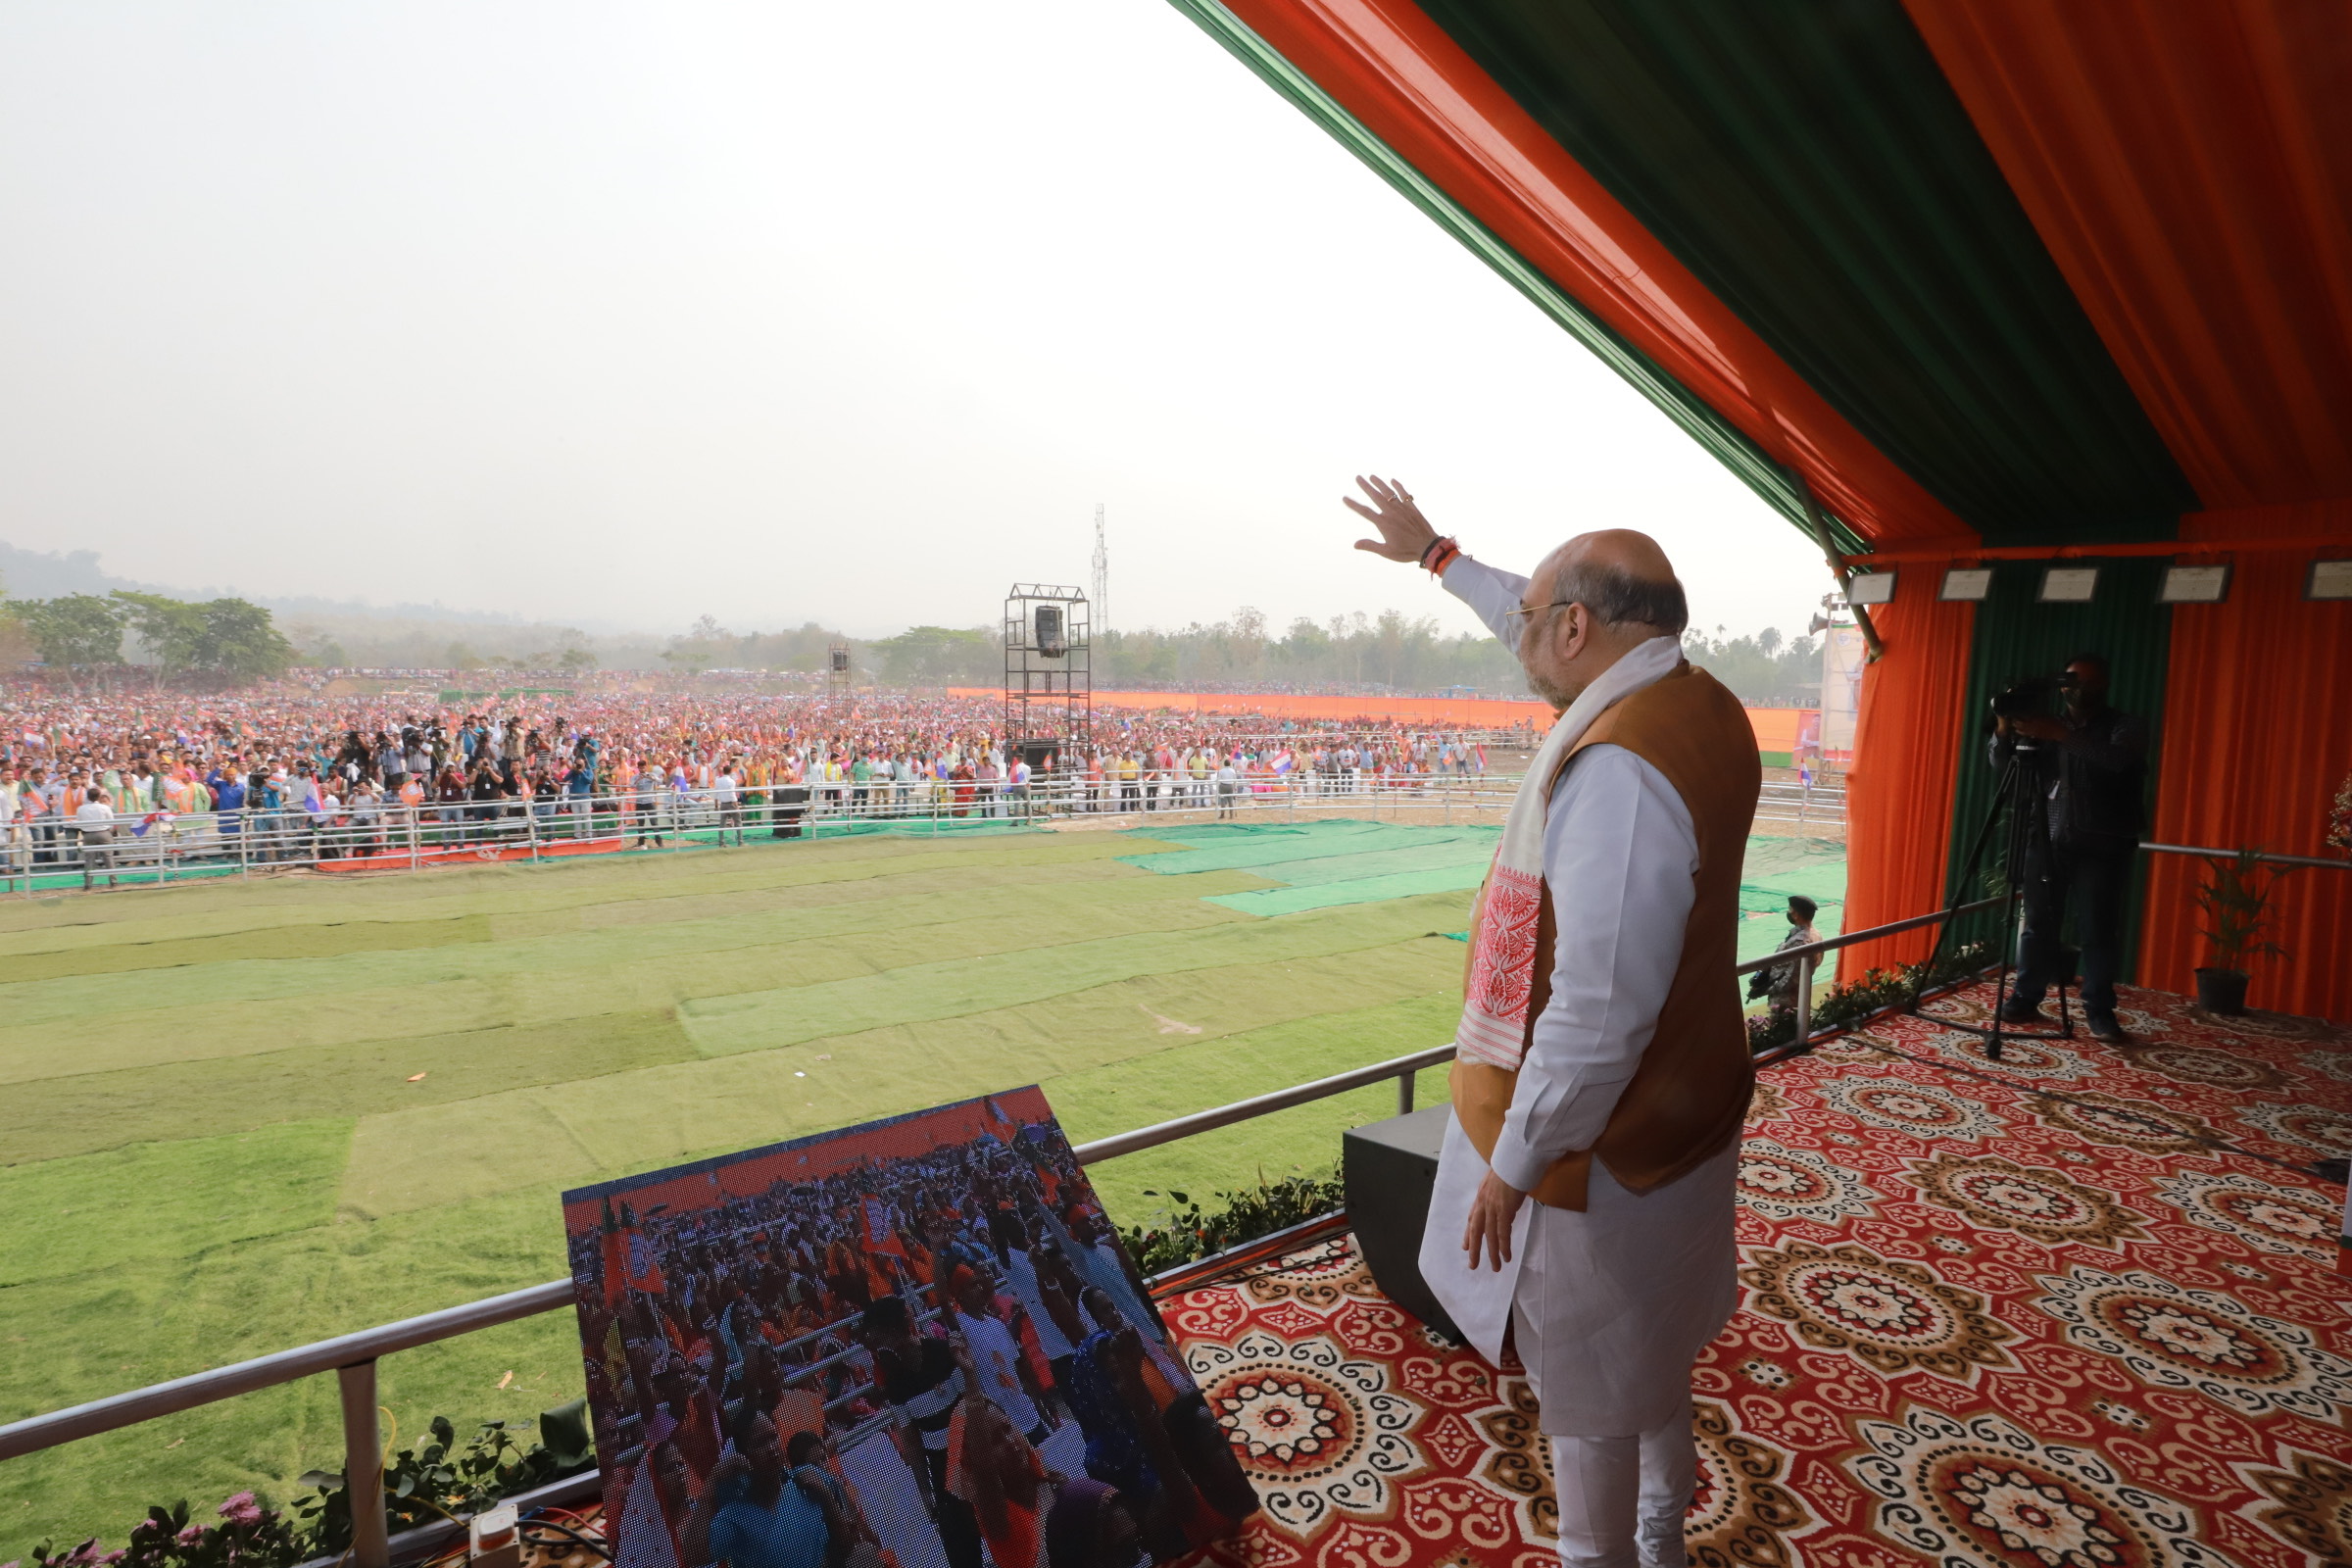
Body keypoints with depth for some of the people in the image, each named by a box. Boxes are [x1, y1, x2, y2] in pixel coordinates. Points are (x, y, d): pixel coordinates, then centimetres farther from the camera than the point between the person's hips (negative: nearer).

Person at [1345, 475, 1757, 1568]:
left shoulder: (1615, 769, -31)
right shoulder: (1698, 703, -1)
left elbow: (1599, 1015, -31)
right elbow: (1546, 629, 16)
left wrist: (1513, 1161, -19)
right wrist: (1438, 556, 27)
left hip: (1599, 1147, -10)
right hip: (1681, 1113, 10)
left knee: (1592, 1404, 13)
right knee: (1658, 1362, 28)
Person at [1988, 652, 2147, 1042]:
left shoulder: (2126, 728, 3)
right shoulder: (2048, 726, 13)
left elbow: (2115, 759, -20)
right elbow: (2000, 761, 4)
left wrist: (2060, 734, -31)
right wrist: (2005, 728, -16)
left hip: (2103, 846, -2)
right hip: (2049, 840, 3)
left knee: (2098, 930, -5)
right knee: (2038, 923, 1)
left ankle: (2099, 1012, 4)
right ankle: (2025, 1000, 7)